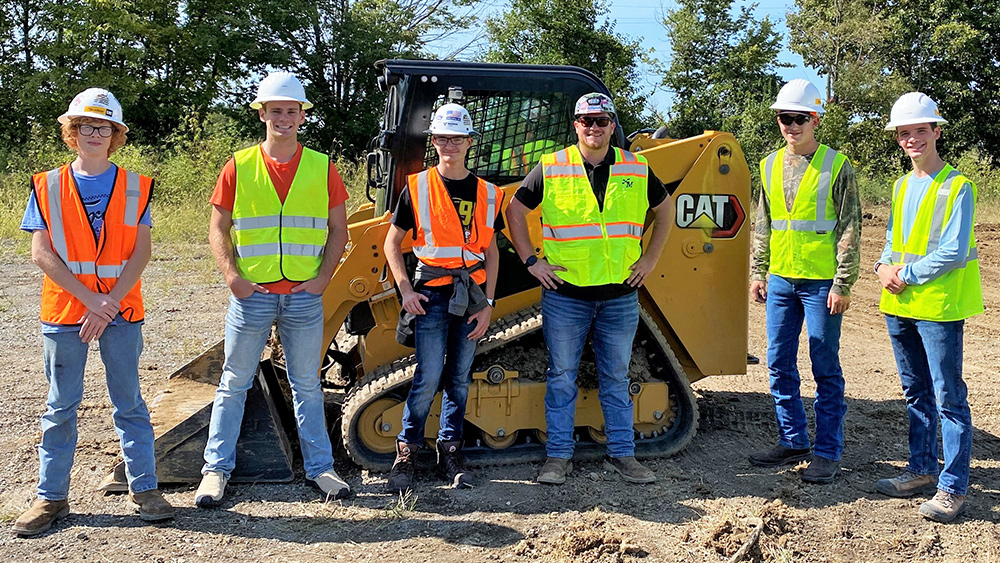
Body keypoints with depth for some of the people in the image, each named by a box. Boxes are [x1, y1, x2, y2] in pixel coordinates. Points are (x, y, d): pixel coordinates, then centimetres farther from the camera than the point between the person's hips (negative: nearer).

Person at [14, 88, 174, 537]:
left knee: (129, 402, 6)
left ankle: (144, 488, 16)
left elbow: (140, 252, -3)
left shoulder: (135, 187, 3)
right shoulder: (47, 186, 3)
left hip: (122, 312, 0)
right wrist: (91, 299, -12)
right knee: (61, 407, 8)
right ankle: (51, 497, 17)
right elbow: (42, 253, -4)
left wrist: (109, 304, -14)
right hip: (64, 312, 0)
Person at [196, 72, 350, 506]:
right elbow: (218, 229, 4)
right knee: (234, 383, 7)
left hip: (304, 296, 1)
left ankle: (320, 467, 19)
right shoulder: (239, 167, 2)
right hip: (252, 294, 0)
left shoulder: (321, 168, 4)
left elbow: (337, 231, 7)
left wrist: (322, 278, -4)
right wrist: (233, 278, -8)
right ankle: (217, 469, 17)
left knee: (307, 385, 10)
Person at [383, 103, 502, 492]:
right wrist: (405, 290, -6)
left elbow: (491, 252, 12)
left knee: (459, 378, 9)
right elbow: (392, 242, 5)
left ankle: (450, 453, 19)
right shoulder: (417, 187, 1)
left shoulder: (487, 194, 9)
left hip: (471, 295, 3)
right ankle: (406, 454, 5)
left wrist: (487, 304, 5)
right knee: (429, 378, -9)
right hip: (432, 294, -3)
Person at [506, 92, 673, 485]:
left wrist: (650, 259, 11)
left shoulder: (635, 169, 6)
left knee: (616, 378, 11)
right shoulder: (551, 168, -1)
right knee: (561, 377, 5)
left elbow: (664, 209, 19)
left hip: (620, 295, 2)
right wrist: (531, 261, -1)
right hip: (565, 294, -2)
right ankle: (558, 456, 14)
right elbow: (515, 210, 6)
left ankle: (622, 454, 20)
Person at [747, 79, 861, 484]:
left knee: (825, 370, 1)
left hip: (821, 281, -5)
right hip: (780, 279, 6)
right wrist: (758, 273, 12)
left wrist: (843, 284, -11)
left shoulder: (836, 166, -5)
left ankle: (828, 452, 10)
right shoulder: (770, 166, 11)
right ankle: (793, 440, 23)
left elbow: (849, 229, -6)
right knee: (779, 365, 10)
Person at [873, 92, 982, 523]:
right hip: (899, 307, 7)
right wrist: (884, 267, 1)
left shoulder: (957, 186, -9)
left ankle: (953, 487, 3)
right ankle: (922, 469, 28)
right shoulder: (901, 187, 13)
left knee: (949, 398, -3)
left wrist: (907, 275, -13)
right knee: (916, 393, 16)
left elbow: (954, 252, -16)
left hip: (939, 306, -7)